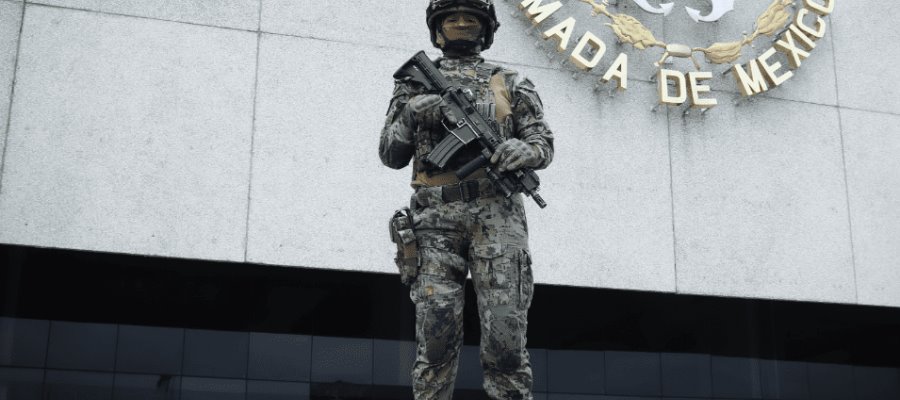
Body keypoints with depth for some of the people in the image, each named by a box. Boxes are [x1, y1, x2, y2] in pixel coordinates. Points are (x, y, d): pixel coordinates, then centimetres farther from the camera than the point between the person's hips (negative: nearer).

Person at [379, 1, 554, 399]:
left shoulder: (510, 83, 15)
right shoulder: (415, 84, 17)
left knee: (504, 332, -8)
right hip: (436, 217, 1)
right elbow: (391, 155, 13)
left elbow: (543, 144, 10)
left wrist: (522, 149, -14)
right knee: (435, 331, -5)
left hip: (495, 213, -1)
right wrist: (412, 116, -6)